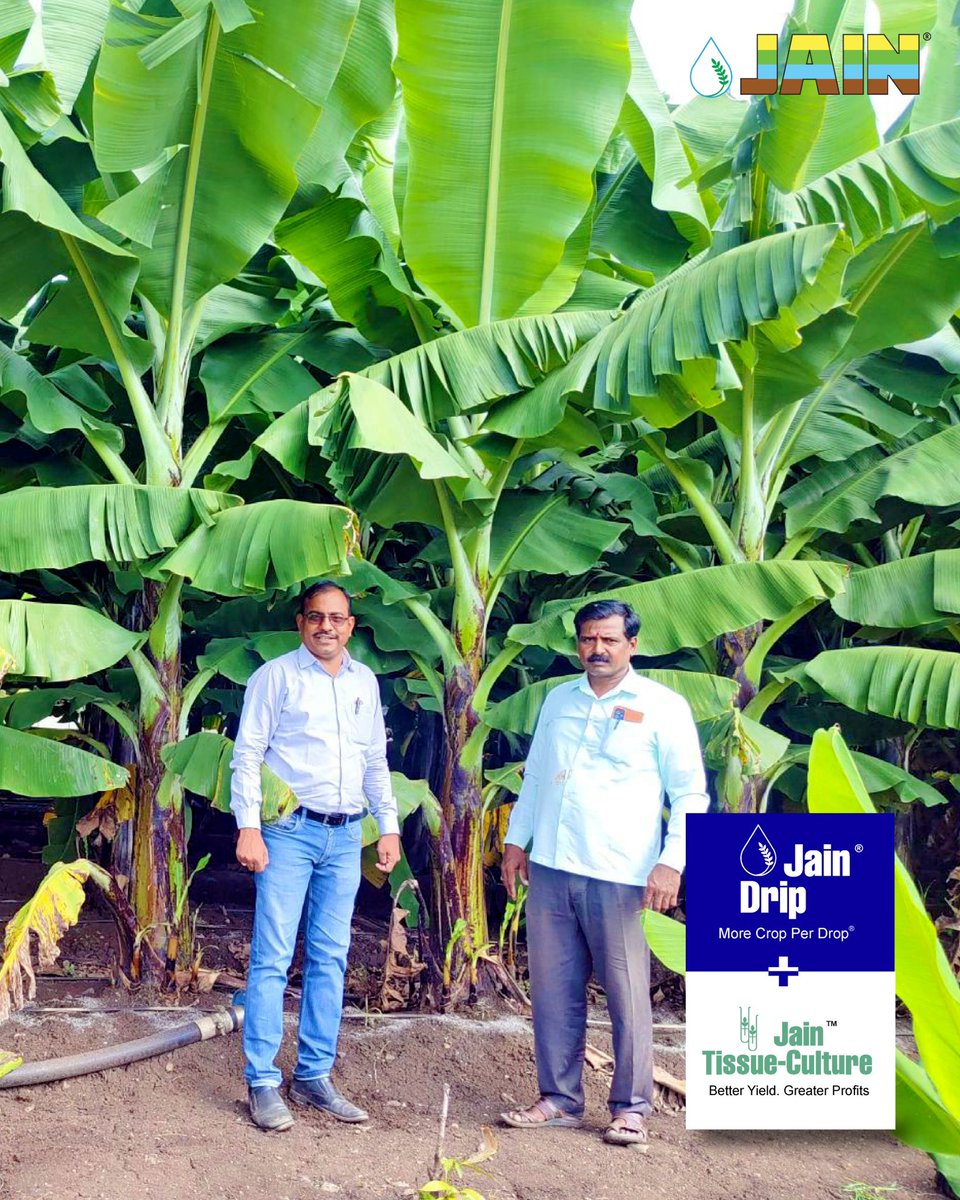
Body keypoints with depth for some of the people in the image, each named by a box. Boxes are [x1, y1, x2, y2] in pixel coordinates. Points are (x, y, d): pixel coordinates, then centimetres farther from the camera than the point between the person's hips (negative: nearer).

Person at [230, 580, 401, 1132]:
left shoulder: (364, 681, 13)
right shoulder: (277, 676, -2)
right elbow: (247, 755, -5)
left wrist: (389, 826, 12)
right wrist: (249, 827, -13)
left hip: (345, 836, 5)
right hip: (289, 831, -5)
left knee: (330, 959, 8)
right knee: (273, 958, -4)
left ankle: (315, 1076, 17)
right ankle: (263, 1083, 4)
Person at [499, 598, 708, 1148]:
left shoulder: (663, 706, -1)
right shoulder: (558, 700, 15)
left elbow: (691, 793, -3)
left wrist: (671, 861, -12)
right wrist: (517, 839, 18)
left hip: (619, 875, -5)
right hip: (550, 870, 5)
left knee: (628, 996, 0)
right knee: (553, 992, 9)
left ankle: (631, 1107, 14)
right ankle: (560, 1100, 21)